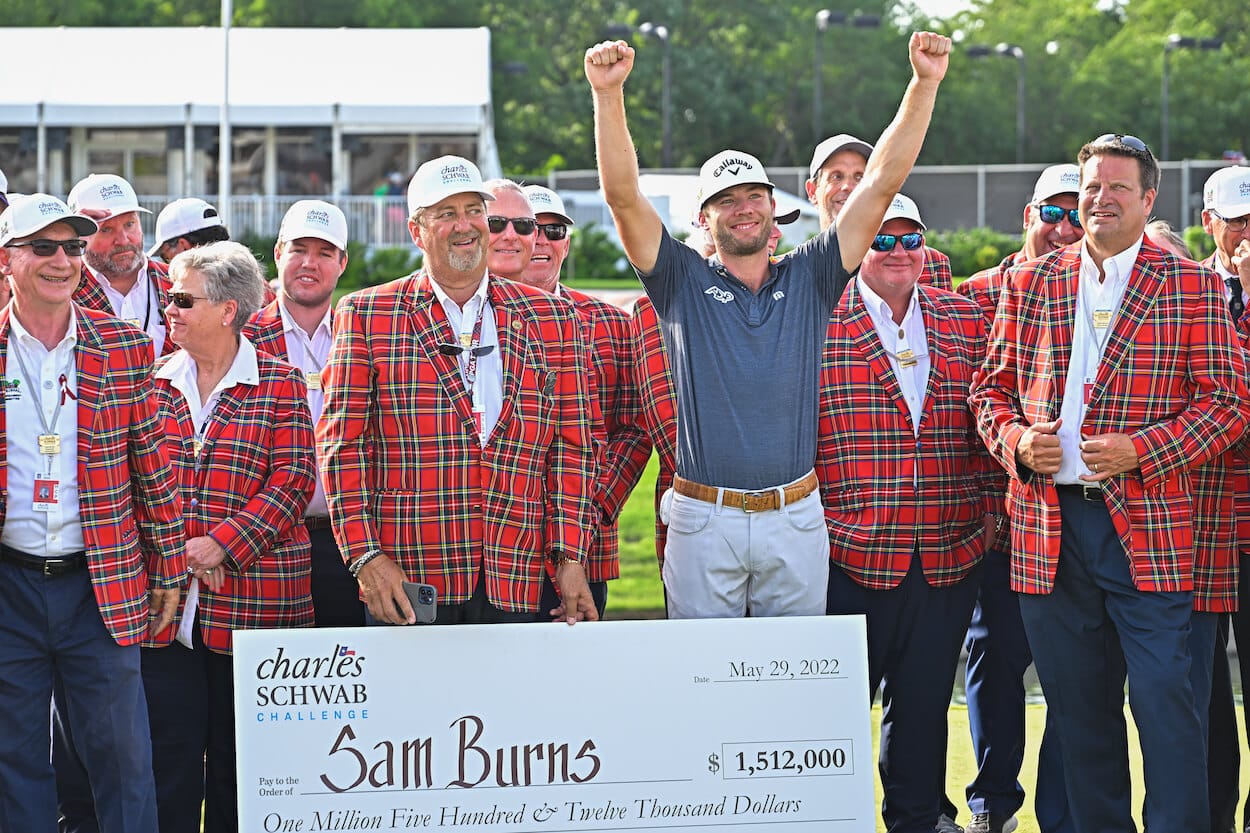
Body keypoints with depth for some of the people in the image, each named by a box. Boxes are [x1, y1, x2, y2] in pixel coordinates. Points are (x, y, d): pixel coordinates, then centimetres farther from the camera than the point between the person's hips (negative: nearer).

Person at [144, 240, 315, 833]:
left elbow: (293, 479, -6)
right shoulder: (153, 383, 12)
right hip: (166, 602, 2)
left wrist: (222, 544, -16)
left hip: (252, 600, -2)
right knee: (170, 751, -1)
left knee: (238, 758, 4)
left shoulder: (279, 384, 2)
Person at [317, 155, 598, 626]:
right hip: (404, 581, -1)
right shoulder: (366, 316, 5)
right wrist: (365, 556, -9)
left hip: (513, 582, 2)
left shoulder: (550, 318, 11)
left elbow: (571, 446, 9)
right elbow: (342, 443, 1)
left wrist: (570, 560, 1)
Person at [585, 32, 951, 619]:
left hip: (796, 520, 2)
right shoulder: (684, 283, 4)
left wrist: (924, 85, -7)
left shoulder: (808, 280, 8)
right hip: (704, 521, -1)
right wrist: (608, 93, -21)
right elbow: (622, 194, -8)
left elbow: (883, 182, 2)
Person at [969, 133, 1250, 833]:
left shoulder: (1190, 287, 2)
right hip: (1048, 525, 3)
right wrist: (1016, 440, -5)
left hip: (1147, 525, -3)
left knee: (1165, 700, -7)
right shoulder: (1030, 284, 12)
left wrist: (1142, 449, -14)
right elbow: (993, 388, 16)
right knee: (1078, 709, 10)